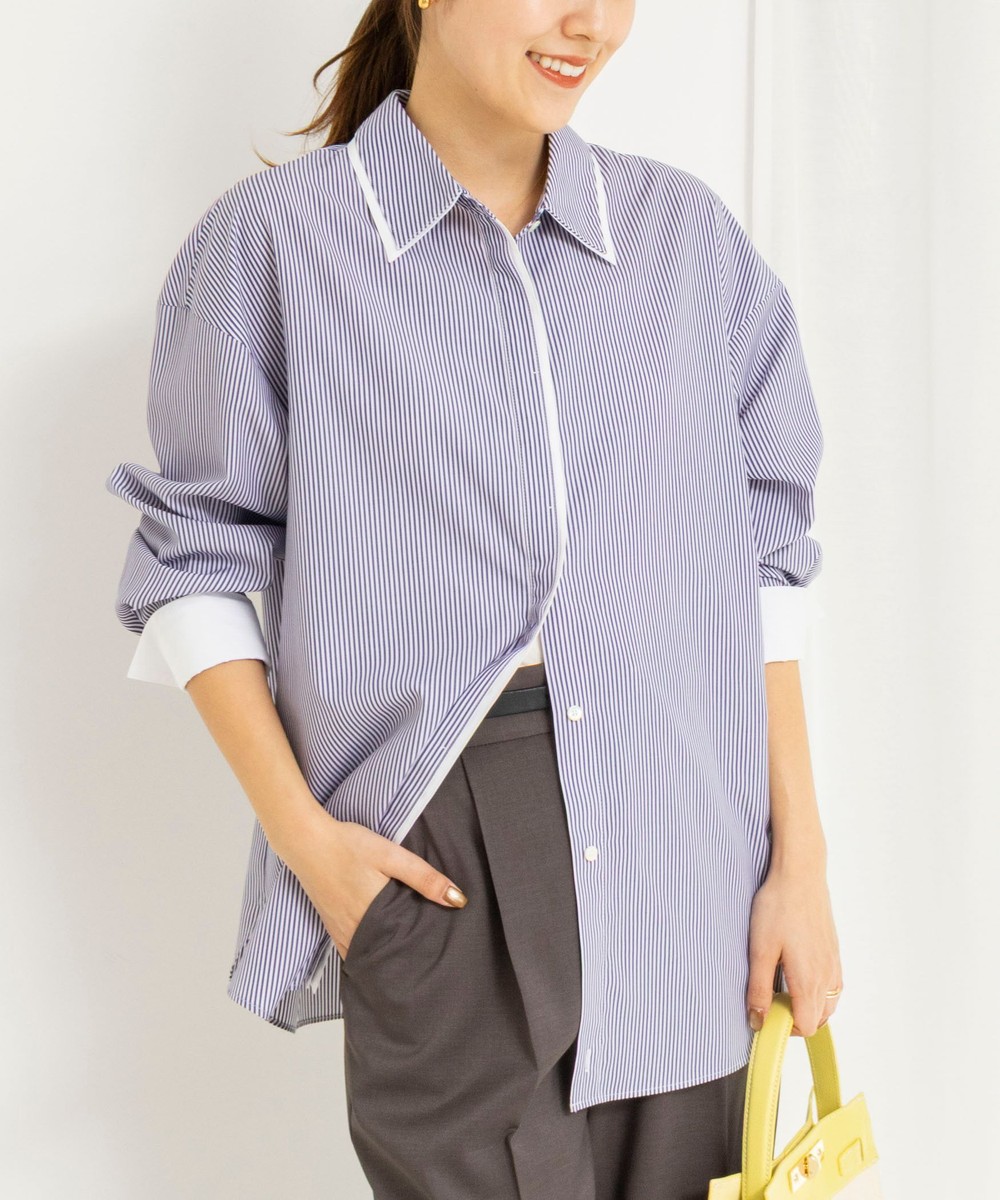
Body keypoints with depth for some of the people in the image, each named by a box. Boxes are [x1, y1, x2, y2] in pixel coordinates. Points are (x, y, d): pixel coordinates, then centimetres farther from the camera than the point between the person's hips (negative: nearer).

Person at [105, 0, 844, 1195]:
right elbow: (197, 562, 3)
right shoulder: (276, 237, -1)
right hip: (439, 866, -3)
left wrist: (799, 860, 5)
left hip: (686, 873, 3)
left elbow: (760, 559, 9)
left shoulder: (688, 233, 8)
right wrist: (301, 830, -7)